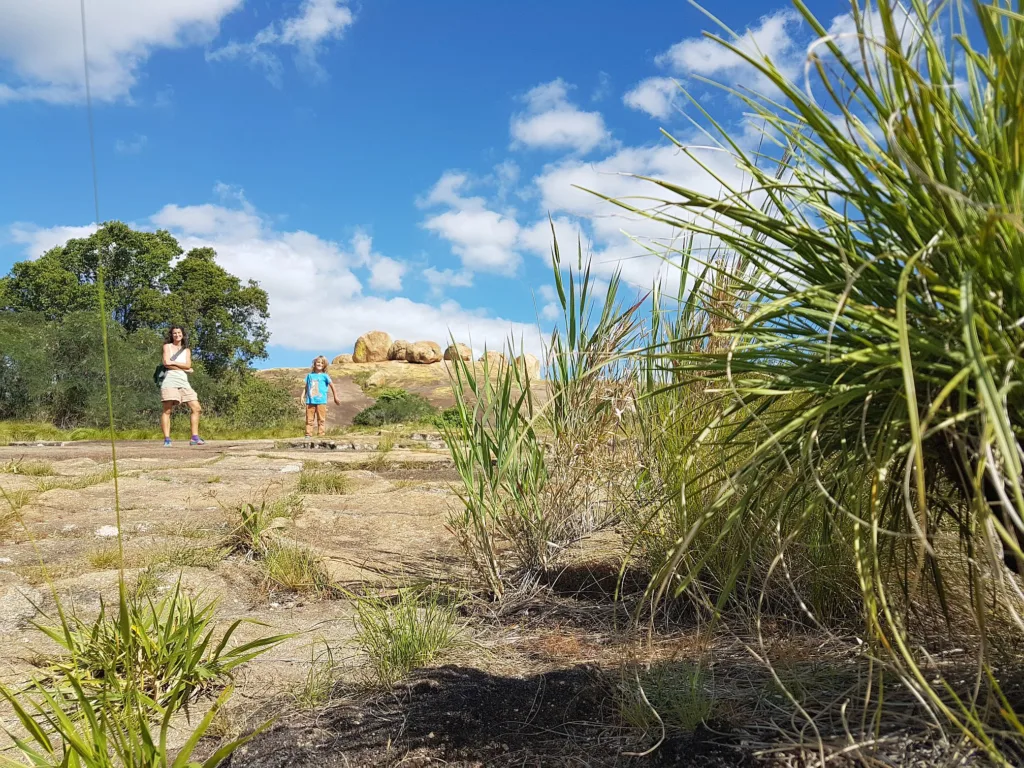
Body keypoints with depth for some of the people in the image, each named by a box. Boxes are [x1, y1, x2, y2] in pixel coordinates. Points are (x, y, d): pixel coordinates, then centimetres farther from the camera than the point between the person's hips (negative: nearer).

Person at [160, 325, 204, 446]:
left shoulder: (186, 350, 20)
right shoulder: (167, 346, 9)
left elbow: (188, 365, 3)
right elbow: (166, 363, -5)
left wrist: (173, 363, -6)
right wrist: (184, 368, 0)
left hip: (184, 382, 5)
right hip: (170, 381, -5)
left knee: (197, 408, -1)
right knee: (167, 410, -9)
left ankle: (195, 437, 3)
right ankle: (167, 439, -10)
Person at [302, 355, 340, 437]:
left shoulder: (324, 376, 2)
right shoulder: (310, 375, 11)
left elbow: (332, 386, 7)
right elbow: (306, 387, 15)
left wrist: (335, 397, 9)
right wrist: (303, 396, 4)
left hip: (321, 401, -3)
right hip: (310, 401, 3)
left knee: (321, 419, -1)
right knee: (309, 419, 4)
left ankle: (321, 434, 2)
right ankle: (308, 434, 8)